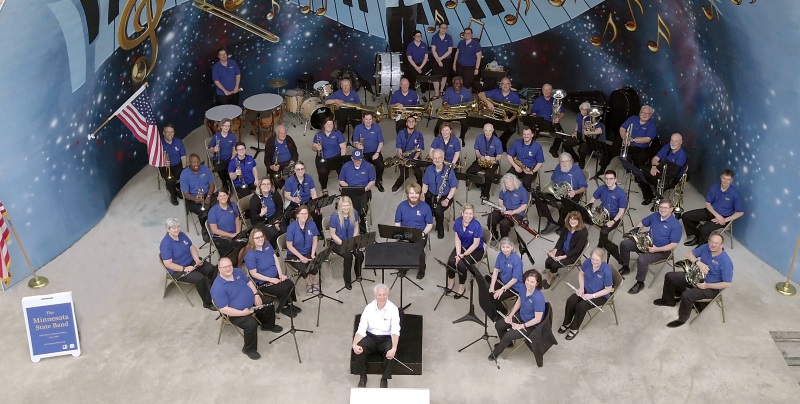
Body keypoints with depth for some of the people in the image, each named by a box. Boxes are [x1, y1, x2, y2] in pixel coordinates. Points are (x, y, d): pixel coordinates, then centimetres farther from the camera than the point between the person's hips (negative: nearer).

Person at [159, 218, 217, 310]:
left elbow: (192, 247, 7)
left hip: (191, 262, 7)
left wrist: (197, 260, -10)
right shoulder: (165, 244, -21)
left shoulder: (182, 235, 1)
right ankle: (207, 303, -11)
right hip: (178, 270, -7)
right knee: (200, 278, -27)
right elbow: (168, 264, -23)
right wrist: (184, 269, -28)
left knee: (212, 269, -9)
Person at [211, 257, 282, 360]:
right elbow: (223, 309, -29)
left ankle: (268, 325, 39)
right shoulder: (218, 287, -27)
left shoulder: (237, 271, -3)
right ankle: (249, 349, -5)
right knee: (251, 323, -30)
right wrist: (242, 313, -32)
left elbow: (249, 282, 11)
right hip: (236, 313, -8)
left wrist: (256, 295, -4)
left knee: (269, 302, 12)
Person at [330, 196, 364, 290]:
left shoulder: (354, 213, -7)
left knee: (360, 255, -23)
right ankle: (347, 281, -10)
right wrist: (342, 243, -21)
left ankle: (358, 274, 8)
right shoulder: (335, 216, -19)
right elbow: (333, 234, -11)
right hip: (337, 243, -4)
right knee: (348, 256, -30)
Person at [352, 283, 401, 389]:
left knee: (391, 353, -33)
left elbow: (395, 331, -22)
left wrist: (394, 348, -39)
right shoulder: (369, 308, -7)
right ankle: (362, 377, -5)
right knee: (359, 349, -28)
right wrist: (354, 344, -30)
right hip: (371, 337, 2)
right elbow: (361, 329, -11)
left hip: (387, 338, -2)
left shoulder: (393, 309, -13)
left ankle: (384, 379, -9)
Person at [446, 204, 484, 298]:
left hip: (476, 250, -4)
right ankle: (451, 280, 10)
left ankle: (462, 286, 0)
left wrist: (463, 255, -20)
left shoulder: (476, 225, -26)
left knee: (461, 264, -25)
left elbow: (476, 244, -21)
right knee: (451, 261, -19)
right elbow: (457, 239, -6)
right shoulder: (458, 222, -12)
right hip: (462, 246, 4)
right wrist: (458, 254, -17)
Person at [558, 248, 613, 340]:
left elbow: (608, 289, -18)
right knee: (570, 301, -16)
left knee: (580, 306, -23)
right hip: (586, 290, 5)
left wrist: (592, 296, -21)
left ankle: (575, 328, 2)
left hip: (600, 295, -5)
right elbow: (581, 274, 5)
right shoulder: (587, 262, -17)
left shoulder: (607, 271, -30)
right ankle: (566, 323, 9)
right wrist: (581, 287, -7)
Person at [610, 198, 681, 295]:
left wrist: (657, 249, -26)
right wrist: (635, 230, -3)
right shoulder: (655, 216, 2)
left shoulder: (675, 224, -19)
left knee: (642, 259, -32)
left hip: (662, 251, -7)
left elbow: (673, 245, -20)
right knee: (624, 244, -4)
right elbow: (642, 223, 17)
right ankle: (625, 268, 16)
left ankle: (640, 283, -9)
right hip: (647, 243, 7)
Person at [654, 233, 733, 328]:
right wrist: (698, 262, -22)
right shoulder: (706, 248, -8)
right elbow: (689, 254, -2)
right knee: (670, 276, 3)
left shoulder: (726, 262, -26)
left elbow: (727, 284, -22)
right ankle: (669, 300, 27)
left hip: (712, 287, -7)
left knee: (687, 295, -31)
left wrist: (707, 285, -28)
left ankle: (683, 318, -3)